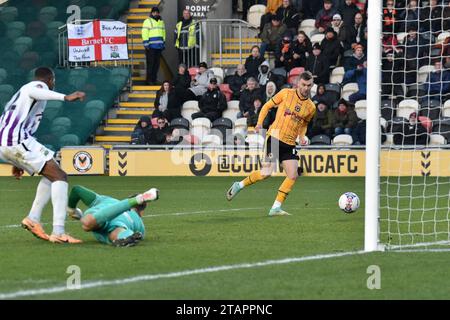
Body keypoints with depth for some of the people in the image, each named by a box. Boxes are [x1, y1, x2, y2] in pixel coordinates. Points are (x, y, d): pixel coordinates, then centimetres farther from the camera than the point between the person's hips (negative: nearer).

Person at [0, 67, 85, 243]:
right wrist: (65, 97, -37)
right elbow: (33, 92, -23)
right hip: (18, 140, -9)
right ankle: (58, 232, -20)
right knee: (59, 176, -9)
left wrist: (16, 163, 39)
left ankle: (33, 219, 11)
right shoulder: (40, 85, 4)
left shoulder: (21, 91, 33)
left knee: (51, 174, 22)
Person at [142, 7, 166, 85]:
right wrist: (146, 44, -16)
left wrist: (164, 43, 19)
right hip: (151, 46, -6)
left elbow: (163, 33, 24)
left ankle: (154, 79, 12)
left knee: (157, 63, 7)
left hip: (159, 46, 6)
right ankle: (149, 80, -5)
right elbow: (145, 33, -9)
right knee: (150, 63, -7)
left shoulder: (161, 21, 17)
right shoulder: (148, 21, -3)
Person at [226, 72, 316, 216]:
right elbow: (267, 106, 6)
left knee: (293, 176, -6)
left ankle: (276, 208, 2)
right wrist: (260, 123, -7)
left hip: (290, 144, 5)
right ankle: (239, 186, 8)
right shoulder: (286, 93, -3)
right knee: (266, 173, -15)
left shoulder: (311, 107, 7)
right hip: (275, 138, -5)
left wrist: (302, 137, 5)